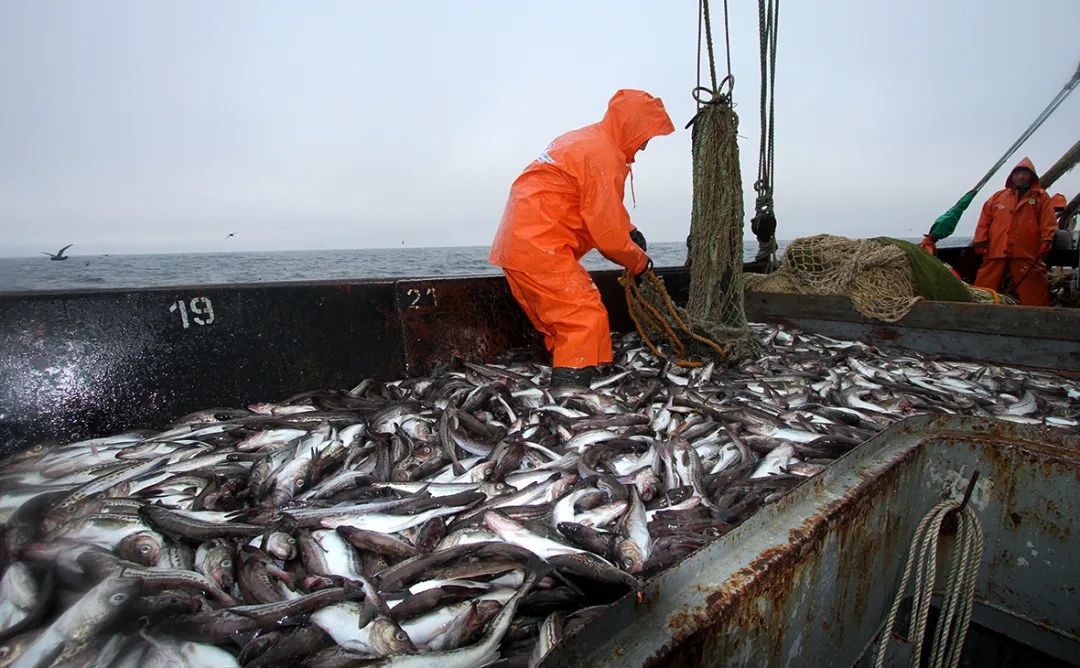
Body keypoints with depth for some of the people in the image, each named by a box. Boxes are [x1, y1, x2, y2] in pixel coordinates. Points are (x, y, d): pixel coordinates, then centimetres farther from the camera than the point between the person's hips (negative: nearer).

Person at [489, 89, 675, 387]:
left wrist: (629, 230, 14)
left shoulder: (583, 139, 20)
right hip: (539, 249, -11)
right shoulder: (603, 154, -13)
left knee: (562, 326, 16)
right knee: (585, 320, -12)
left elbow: (600, 209, 29)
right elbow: (607, 233, -14)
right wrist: (639, 261, 3)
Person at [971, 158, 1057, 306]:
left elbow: (1049, 223, 3)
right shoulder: (998, 196, 16)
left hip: (1027, 254, -1)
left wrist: (1045, 245, -10)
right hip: (995, 252, 1)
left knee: (1034, 297, -3)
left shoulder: (1041, 197, 12)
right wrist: (980, 241, 1)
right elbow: (984, 221, 12)